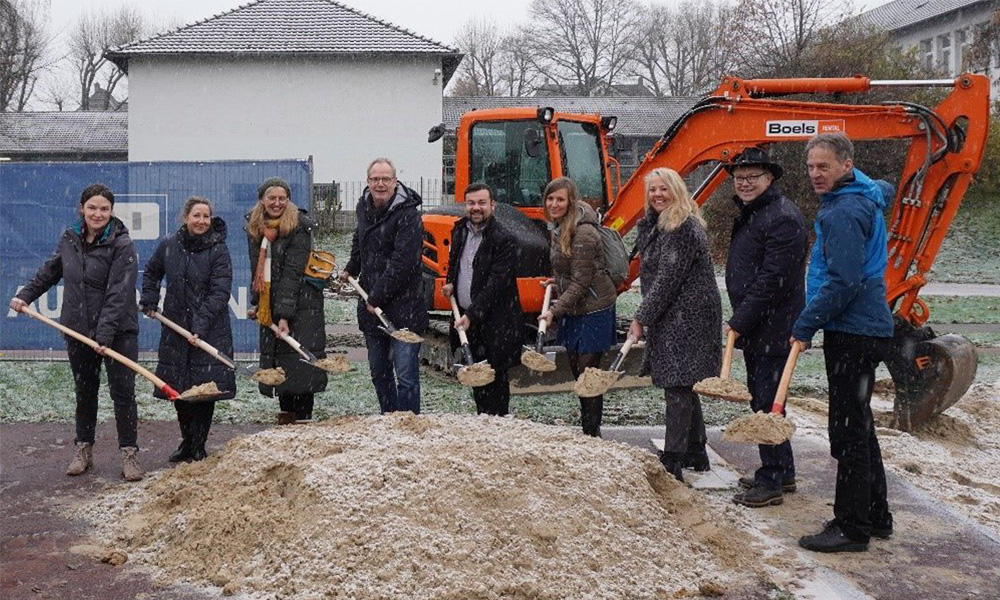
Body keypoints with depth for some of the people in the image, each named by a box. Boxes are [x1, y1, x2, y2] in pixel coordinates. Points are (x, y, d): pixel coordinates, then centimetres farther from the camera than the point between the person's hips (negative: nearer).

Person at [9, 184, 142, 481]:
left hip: (118, 331, -5)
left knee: (123, 392, -2)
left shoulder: (122, 245, -14)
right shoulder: (70, 239, 3)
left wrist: (105, 334, -27)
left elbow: (119, 294, -21)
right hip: (78, 330, 5)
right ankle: (84, 450, 27)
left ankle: (129, 453, 7)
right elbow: (49, 271, 21)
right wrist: (25, 295, 15)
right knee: (84, 392, 15)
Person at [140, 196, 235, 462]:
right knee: (178, 389, 9)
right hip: (175, 328, 4)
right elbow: (151, 272, 23)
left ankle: (197, 445, 12)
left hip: (209, 330, -4)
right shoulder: (169, 246, 3)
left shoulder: (218, 250, -9)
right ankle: (187, 441, 26)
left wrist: (201, 327, -21)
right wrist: (149, 300, 10)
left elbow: (219, 293, -14)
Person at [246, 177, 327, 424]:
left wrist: (285, 314, -23)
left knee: (299, 362, -7)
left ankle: (303, 419, -1)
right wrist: (255, 303, 15)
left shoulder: (299, 228, -13)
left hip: (300, 304, -6)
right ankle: (286, 414, 19)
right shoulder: (254, 228, 9)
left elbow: (293, 273, -19)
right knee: (276, 361, 8)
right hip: (270, 306, 6)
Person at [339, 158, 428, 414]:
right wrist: (351, 270, 29)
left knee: (406, 374, -7)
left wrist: (377, 297, -16)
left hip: (402, 305, -7)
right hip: (371, 306, 8)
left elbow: (402, 263, -20)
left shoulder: (408, 214, -14)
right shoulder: (364, 207, 11)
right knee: (378, 371, 16)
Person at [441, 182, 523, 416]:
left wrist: (472, 315, -25)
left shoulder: (504, 240, -15)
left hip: (496, 324, -7)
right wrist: (451, 283, 10)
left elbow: (495, 285, -20)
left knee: (495, 382, -2)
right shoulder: (460, 230, 9)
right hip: (467, 319, 7)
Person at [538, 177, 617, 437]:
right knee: (575, 367, 15)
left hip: (593, 309, -9)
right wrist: (558, 280, 22)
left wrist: (554, 310, -27)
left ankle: (592, 434, 3)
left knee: (587, 371, -6)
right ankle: (587, 420, 30)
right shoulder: (558, 228, 6)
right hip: (573, 309, 9)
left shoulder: (583, 234, -22)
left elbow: (581, 284, -23)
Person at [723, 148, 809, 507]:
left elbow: (772, 280, -23)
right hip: (754, 328, 10)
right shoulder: (749, 214, 16)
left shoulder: (782, 218, -17)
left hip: (773, 329, -10)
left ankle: (771, 481, 4)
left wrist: (739, 322, -19)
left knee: (767, 403, -5)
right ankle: (782, 472, 29)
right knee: (761, 400, 17)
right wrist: (738, 322, 15)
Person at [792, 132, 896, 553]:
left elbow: (843, 282, -23)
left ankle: (852, 528, 2)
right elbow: (886, 189, 40)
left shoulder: (843, 214, -18)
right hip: (867, 328, 11)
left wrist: (806, 325, -15)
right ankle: (875, 516, 27)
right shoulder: (867, 195, 13)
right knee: (859, 427, 17)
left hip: (853, 333, -11)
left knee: (849, 430, -5)